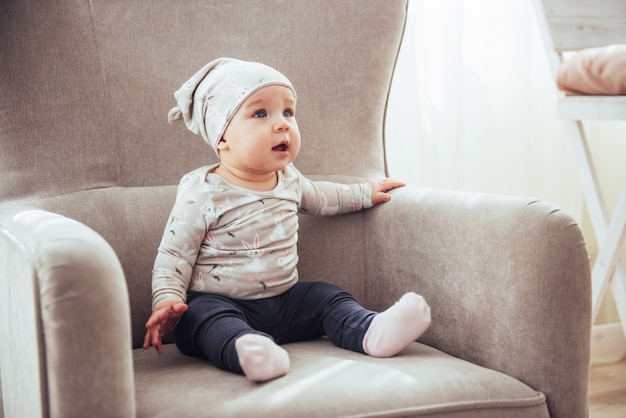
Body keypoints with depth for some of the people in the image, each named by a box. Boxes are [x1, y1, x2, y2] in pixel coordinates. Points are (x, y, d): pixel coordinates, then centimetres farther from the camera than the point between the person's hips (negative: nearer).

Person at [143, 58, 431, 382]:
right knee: (205, 316, -34)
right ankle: (246, 348, -60)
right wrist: (167, 302, -24)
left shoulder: (289, 179, 8)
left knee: (326, 296, -8)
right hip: (221, 304, -6)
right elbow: (173, 256, -9)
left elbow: (318, 197, 32)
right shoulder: (201, 193, -11)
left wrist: (366, 194, 35)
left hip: (284, 301, 7)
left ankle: (371, 332, -30)